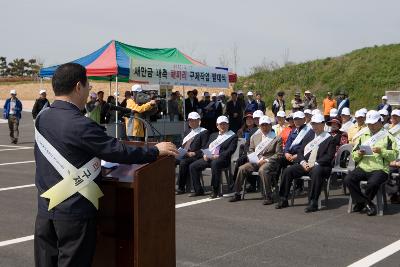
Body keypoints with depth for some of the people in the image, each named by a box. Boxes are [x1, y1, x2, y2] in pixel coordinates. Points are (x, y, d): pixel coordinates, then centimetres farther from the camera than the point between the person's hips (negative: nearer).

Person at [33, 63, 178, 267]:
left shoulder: (41, 118, 5)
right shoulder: (80, 125, -19)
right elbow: (119, 152, -17)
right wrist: (156, 151, -4)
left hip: (45, 209, 7)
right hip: (74, 212, -7)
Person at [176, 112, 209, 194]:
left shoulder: (204, 132, 6)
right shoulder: (187, 132, 28)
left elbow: (204, 148, -4)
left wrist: (194, 153, -16)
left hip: (194, 156, -6)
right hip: (183, 155, 6)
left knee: (183, 162, -35)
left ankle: (181, 188, -27)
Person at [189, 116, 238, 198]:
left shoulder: (233, 136, 8)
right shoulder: (213, 135, 28)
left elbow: (230, 150, -6)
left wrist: (219, 156, -20)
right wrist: (204, 155, -2)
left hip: (222, 158, -6)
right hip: (208, 158, 6)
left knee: (215, 163, -39)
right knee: (192, 166, -10)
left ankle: (215, 191, -31)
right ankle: (198, 190, -1)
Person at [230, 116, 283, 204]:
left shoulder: (276, 138, 4)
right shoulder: (254, 137, 19)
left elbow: (279, 154, -3)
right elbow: (251, 151, 23)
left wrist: (266, 160, -14)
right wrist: (255, 159, 0)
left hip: (269, 161, -5)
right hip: (256, 161, 5)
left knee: (262, 170, -37)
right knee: (242, 169, -16)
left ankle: (268, 197, -30)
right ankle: (237, 194, -4)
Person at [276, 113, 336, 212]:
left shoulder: (329, 139, 3)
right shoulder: (309, 135, 19)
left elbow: (329, 157, -8)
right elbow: (300, 151, 15)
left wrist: (314, 164, -18)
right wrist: (303, 162, -6)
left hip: (319, 166, -5)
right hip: (305, 164, 5)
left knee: (316, 172, -39)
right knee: (288, 171, -15)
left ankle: (313, 203, -37)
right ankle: (283, 200, -6)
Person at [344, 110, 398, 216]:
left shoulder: (387, 137, 8)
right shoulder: (363, 136, 22)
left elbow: (394, 155, -2)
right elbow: (354, 155, 20)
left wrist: (381, 151, -17)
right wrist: (358, 154, -3)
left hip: (379, 169, -4)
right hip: (362, 167, 4)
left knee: (373, 183, -35)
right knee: (348, 179, -22)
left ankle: (361, 202, -6)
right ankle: (368, 203, -12)